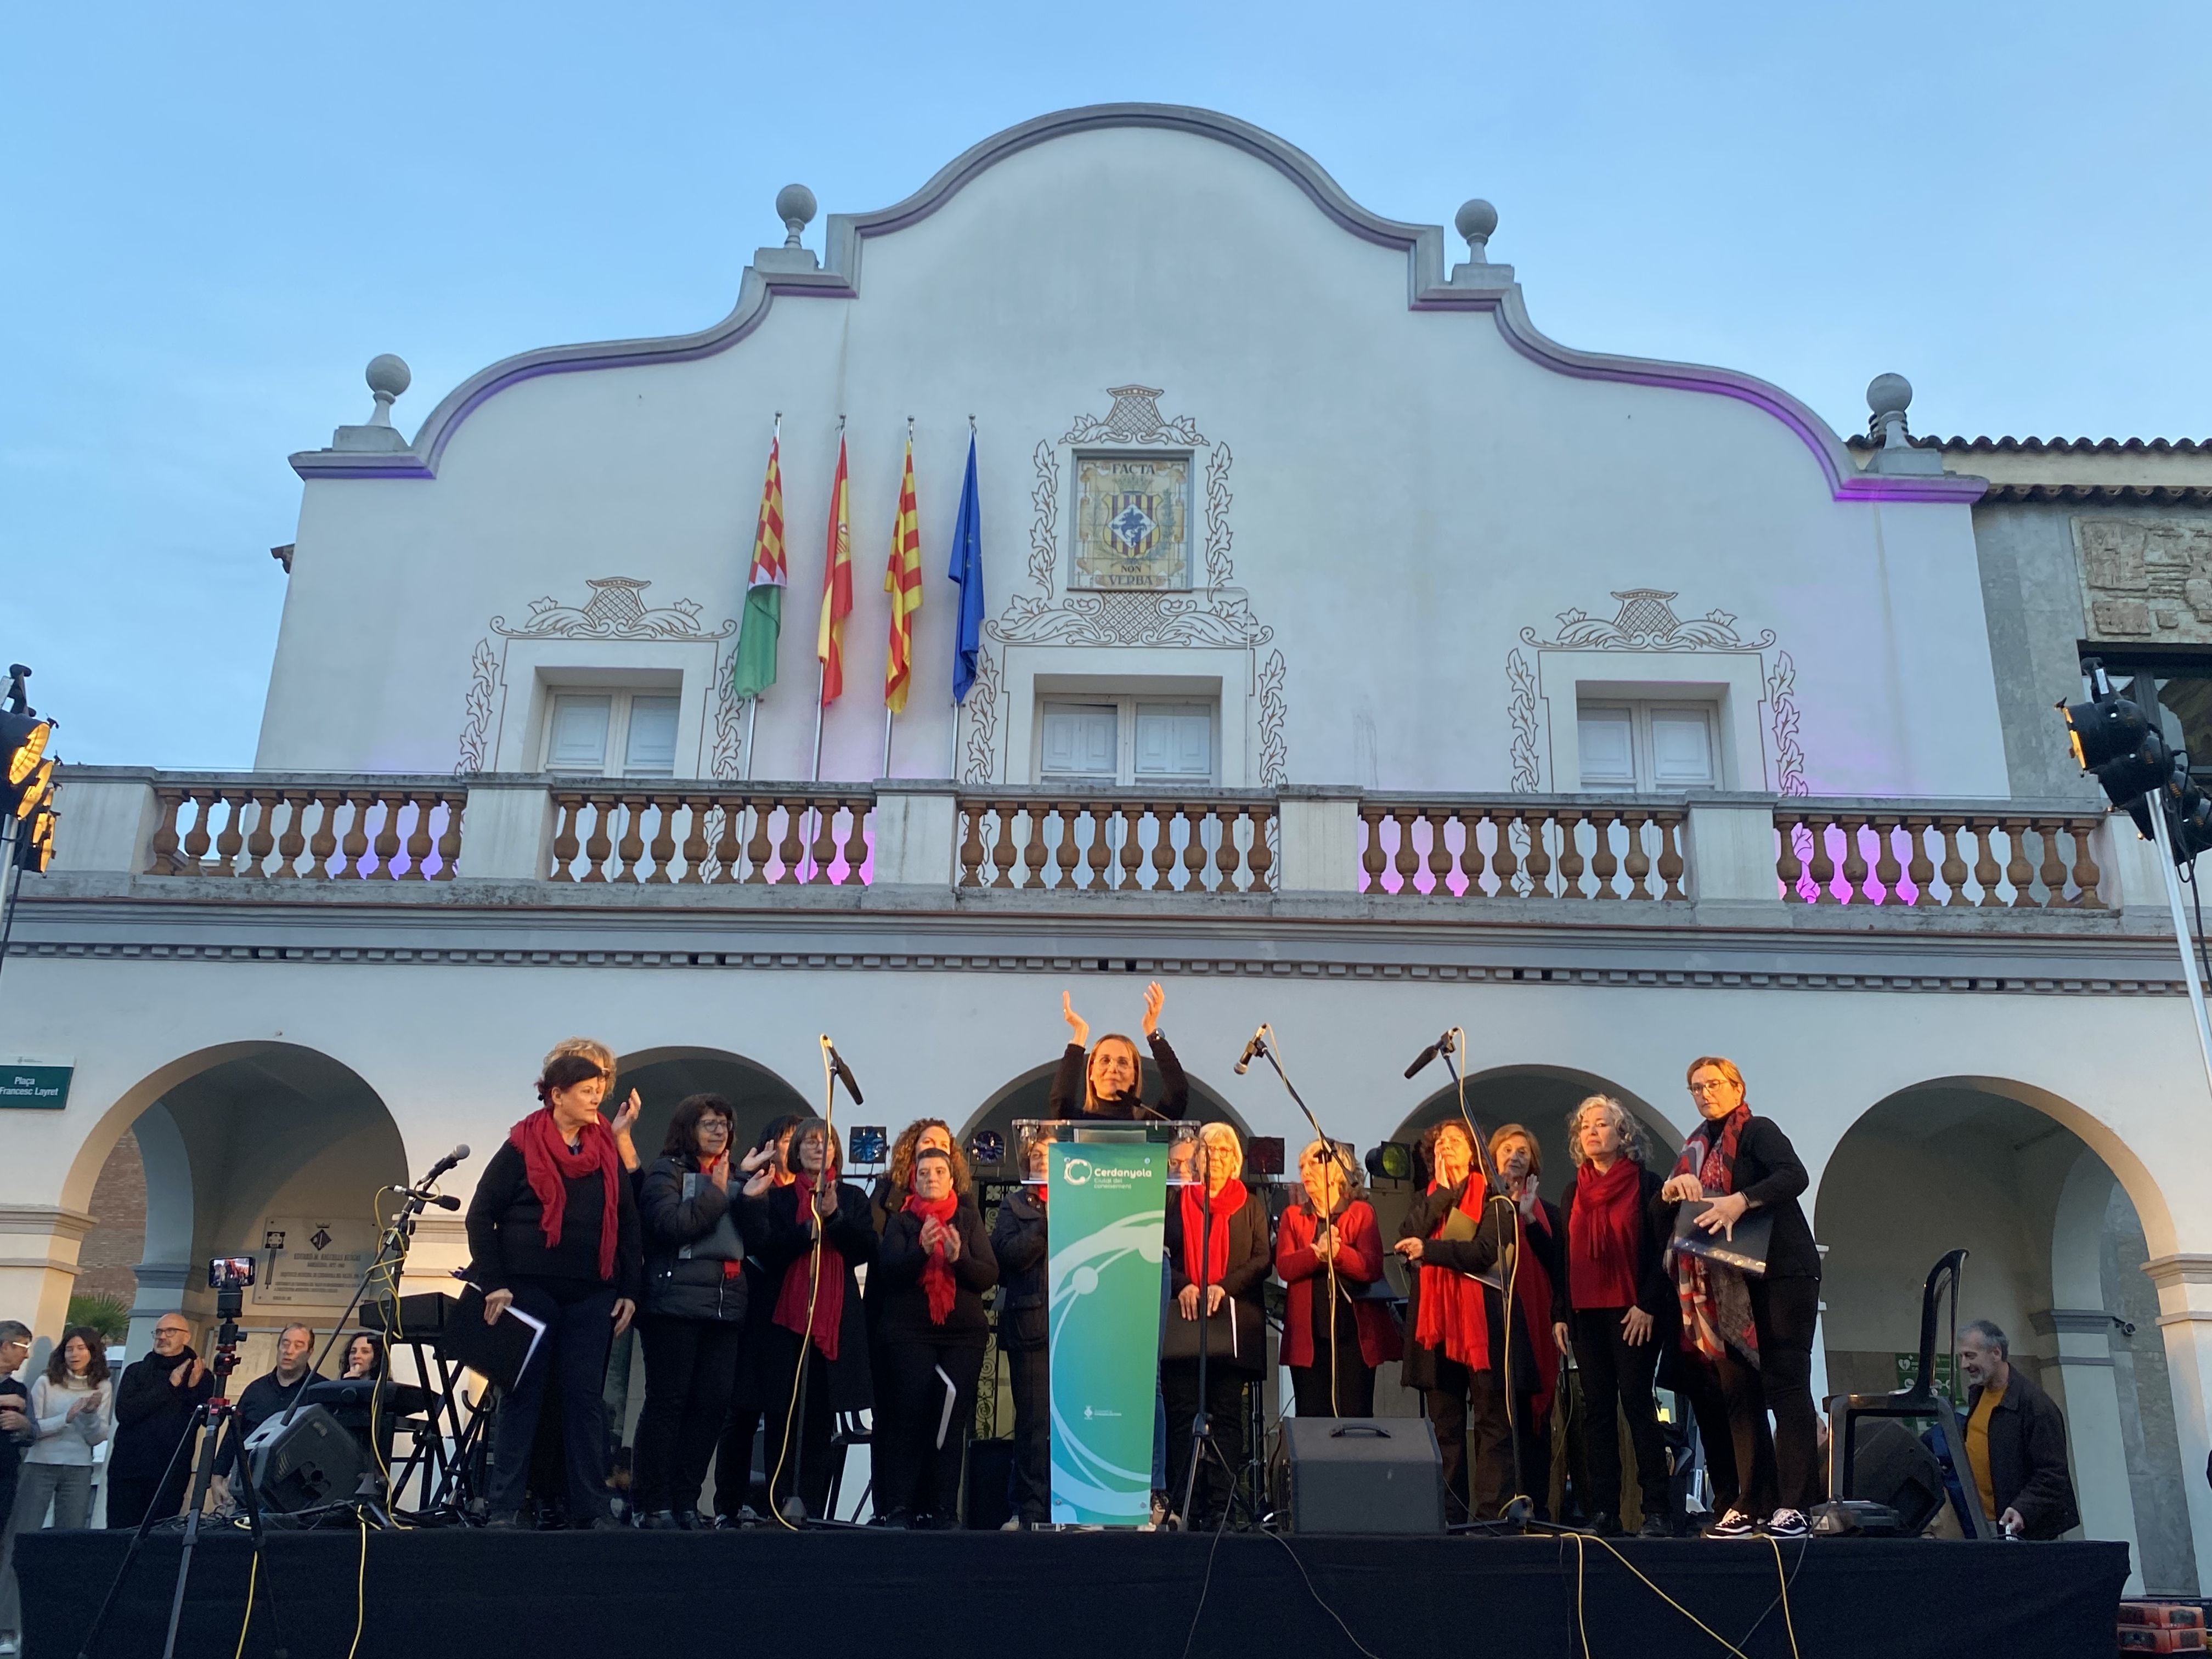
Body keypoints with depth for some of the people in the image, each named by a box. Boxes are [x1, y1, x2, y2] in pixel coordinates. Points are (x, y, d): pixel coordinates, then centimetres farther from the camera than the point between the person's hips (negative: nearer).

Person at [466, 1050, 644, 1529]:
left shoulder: (607, 1150, 9)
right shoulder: (522, 1147, -2)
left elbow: (628, 1224, 12)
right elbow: (481, 1215, -1)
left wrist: (630, 1290, 5)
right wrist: (493, 1283, -8)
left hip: (591, 1296, 3)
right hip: (530, 1291, -3)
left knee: (586, 1398, 4)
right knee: (523, 1396, 2)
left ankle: (591, 1509, 8)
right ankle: (505, 1508, 10)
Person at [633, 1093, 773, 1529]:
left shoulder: (736, 1175, 17)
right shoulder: (667, 1171, 2)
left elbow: (757, 1239, 12)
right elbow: (669, 1224, -13)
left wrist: (751, 1198, -4)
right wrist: (717, 1194, -12)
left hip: (726, 1306, 5)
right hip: (676, 1304, -5)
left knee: (713, 1404, 2)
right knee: (667, 1402, -3)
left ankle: (686, 1500, 10)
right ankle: (654, 1504, 2)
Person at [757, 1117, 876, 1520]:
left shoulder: (852, 1198, 14)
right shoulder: (778, 1199, 11)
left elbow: (868, 1249, 2)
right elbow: (768, 1252, -1)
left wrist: (834, 1217, -10)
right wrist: (808, 1227, -13)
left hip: (837, 1318, 1)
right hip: (787, 1316, -1)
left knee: (821, 1415, 0)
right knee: (784, 1414, -4)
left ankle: (812, 1508, 3)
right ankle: (781, 1503, 0)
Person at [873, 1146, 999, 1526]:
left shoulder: (969, 1219, 10)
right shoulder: (901, 1221, 8)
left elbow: (990, 1276, 2)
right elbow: (889, 1271, -6)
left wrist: (960, 1257, -17)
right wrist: (922, 1249, -23)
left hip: (964, 1334, 1)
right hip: (910, 1334, -1)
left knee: (953, 1422, -5)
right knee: (910, 1418, -10)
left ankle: (944, 1510, -1)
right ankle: (898, 1509, -5)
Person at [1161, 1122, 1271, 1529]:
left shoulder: (1251, 1205, 11)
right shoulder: (1177, 1201, 13)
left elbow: (1263, 1259, 3)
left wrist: (1225, 1287, -10)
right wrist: (1183, 1285, -7)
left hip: (1233, 1321, -1)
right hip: (1183, 1319, 1)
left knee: (1227, 1414, -2)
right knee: (1182, 1412, -1)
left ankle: (1220, 1504, 0)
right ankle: (1186, 1505, 3)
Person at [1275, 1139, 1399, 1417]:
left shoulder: (1361, 1213, 6)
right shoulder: (1293, 1216, 13)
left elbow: (1372, 1267, -7)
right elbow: (1284, 1267, -2)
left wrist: (1338, 1251, -24)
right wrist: (1316, 1254, -20)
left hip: (1354, 1333, -2)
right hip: (1308, 1334, 2)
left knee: (1355, 1416, -1)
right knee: (1311, 1417, 3)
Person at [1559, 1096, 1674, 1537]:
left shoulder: (1647, 1184, -1)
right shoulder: (1575, 1191, 14)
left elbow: (1661, 1251, -5)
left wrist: (1647, 1306, -13)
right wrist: (1561, 1314, 8)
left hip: (1633, 1313, -5)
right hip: (1586, 1314, 5)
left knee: (1637, 1405, -6)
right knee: (1599, 1410, 4)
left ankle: (1657, 1511, -2)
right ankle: (1603, 1511, 5)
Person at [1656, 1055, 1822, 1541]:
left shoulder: (1758, 1131, -2)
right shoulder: (1695, 1149, 16)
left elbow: (1794, 1176, -22)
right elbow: (1663, 1223, 14)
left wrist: (1741, 1201, -35)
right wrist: (1671, 1192, -8)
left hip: (1781, 1274, -6)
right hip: (1726, 1284, 7)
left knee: (1785, 1384, -8)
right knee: (1738, 1392, 4)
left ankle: (1793, 1505, -7)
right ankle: (1752, 1504, 7)